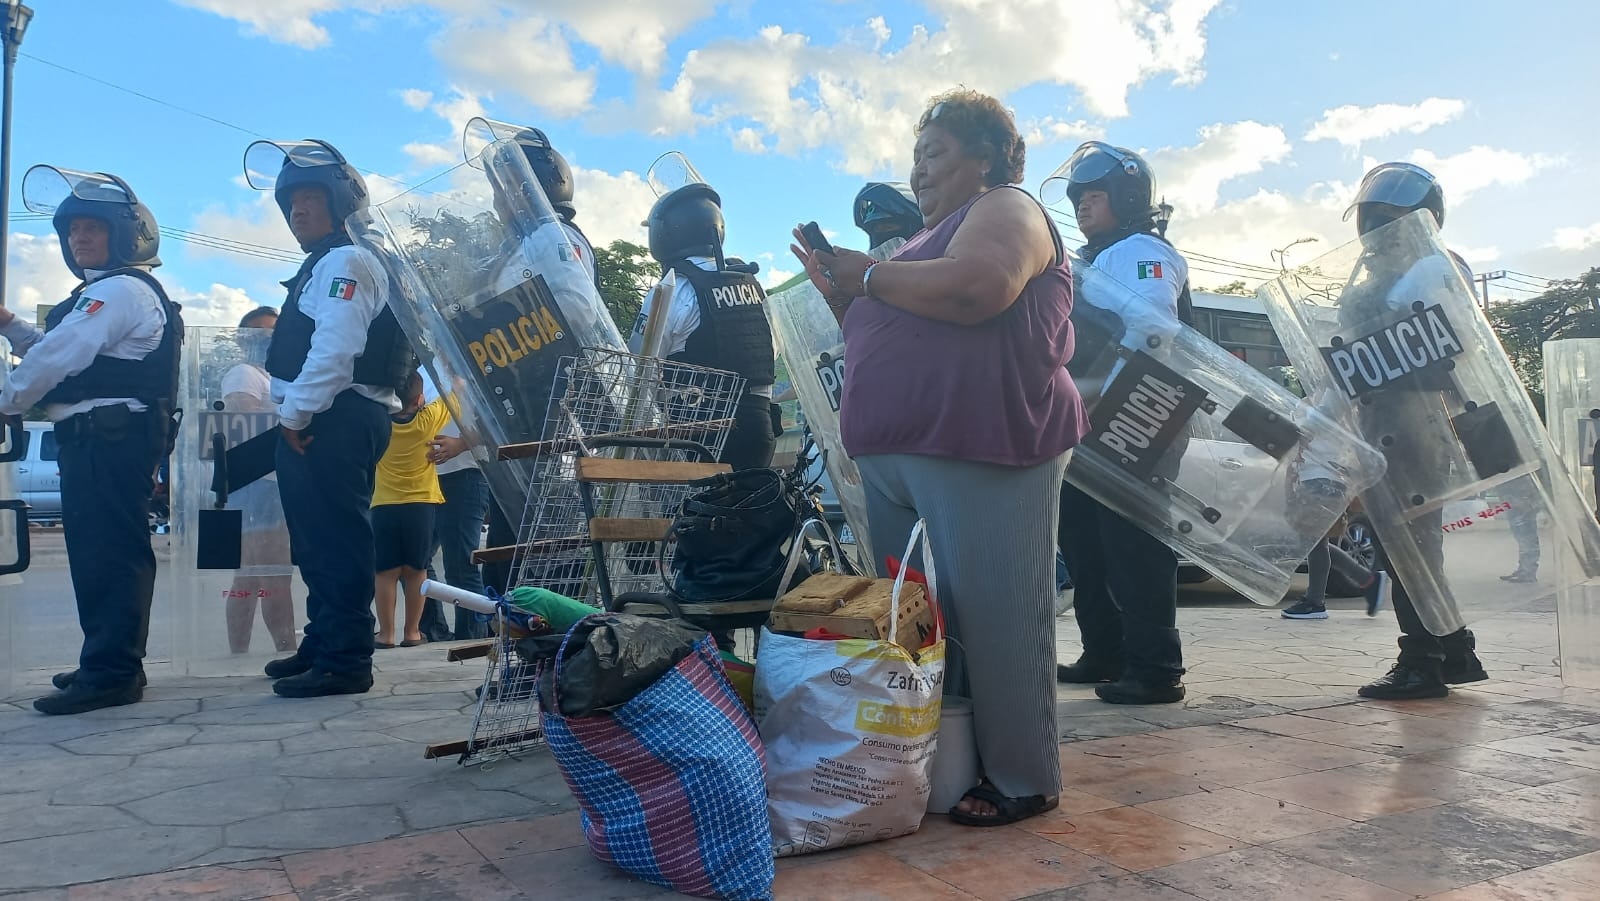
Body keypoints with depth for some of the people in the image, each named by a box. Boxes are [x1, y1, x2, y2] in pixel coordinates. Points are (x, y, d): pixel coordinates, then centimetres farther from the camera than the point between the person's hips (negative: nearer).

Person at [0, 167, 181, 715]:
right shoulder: (103, 294, 26)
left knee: (108, 552, -13)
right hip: (100, 439, 11)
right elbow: (62, 352, 28)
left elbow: (60, 357, -16)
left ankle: (110, 672, -13)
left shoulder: (122, 289, -9)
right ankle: (110, 664, 21)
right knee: (100, 551, 13)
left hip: (110, 438, -11)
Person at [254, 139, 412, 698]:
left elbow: (336, 349, -21)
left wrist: (295, 413, -16)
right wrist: (294, 414, 17)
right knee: (319, 542, 16)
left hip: (334, 421, -11)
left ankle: (343, 661, -6)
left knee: (335, 542, -10)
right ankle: (322, 647, 27)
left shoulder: (345, 262, -8)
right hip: (320, 423, 11)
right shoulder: (321, 265, 26)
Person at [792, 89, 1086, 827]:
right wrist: (836, 289, 13)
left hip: (983, 451, -9)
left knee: (993, 620, -5)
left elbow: (977, 289, -21)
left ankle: (1023, 781, 6)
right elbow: (883, 339, 30)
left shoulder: (1006, 210, 1)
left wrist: (870, 275, -9)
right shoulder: (924, 242, 28)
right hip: (894, 456, 9)